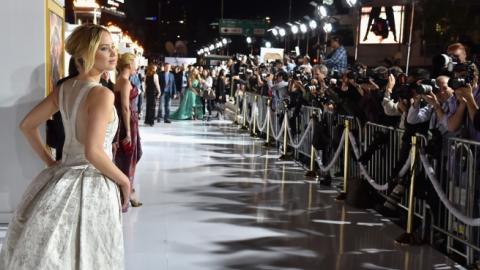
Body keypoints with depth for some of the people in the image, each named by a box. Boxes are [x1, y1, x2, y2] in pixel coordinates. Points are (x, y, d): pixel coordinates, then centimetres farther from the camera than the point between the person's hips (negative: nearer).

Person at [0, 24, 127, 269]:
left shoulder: (64, 88, 4)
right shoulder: (102, 94, -20)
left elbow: (27, 125, 11)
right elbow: (92, 152, -28)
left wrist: (49, 162, 16)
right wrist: (124, 180, -15)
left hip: (63, 175, 8)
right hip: (91, 184, -8)